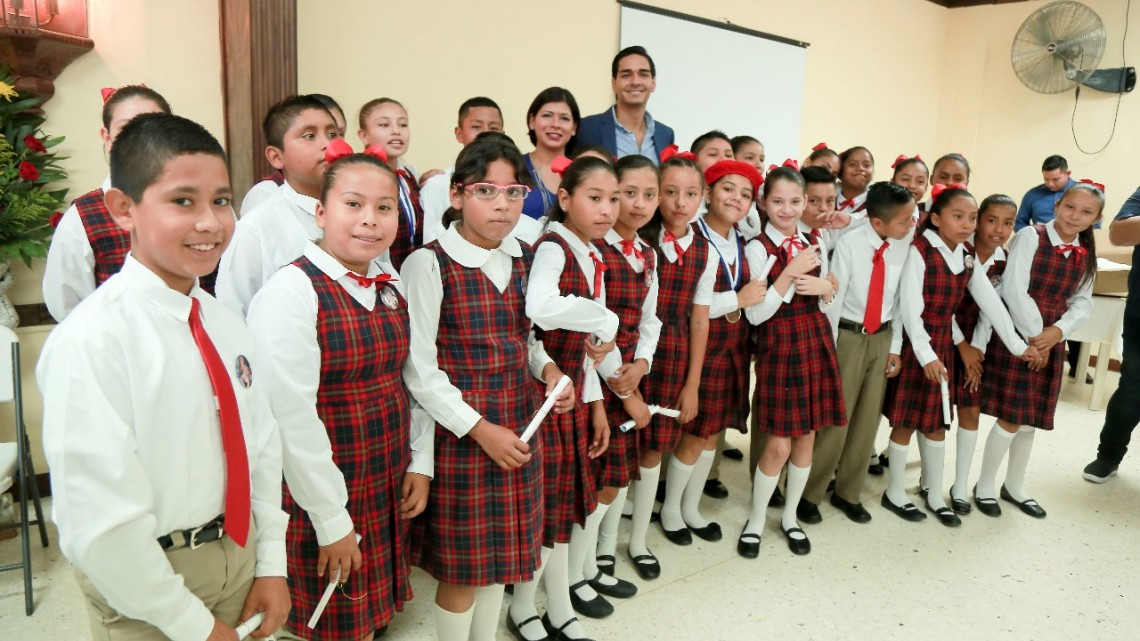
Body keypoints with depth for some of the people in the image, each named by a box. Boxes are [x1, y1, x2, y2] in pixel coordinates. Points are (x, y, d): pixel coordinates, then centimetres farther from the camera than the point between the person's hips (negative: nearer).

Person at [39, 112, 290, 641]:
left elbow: (261, 446, 4)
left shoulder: (227, 326, 0)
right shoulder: (92, 341, -22)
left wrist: (271, 564, 1)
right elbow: (100, 526, -22)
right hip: (146, 583, -6)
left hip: (240, 555, 6)